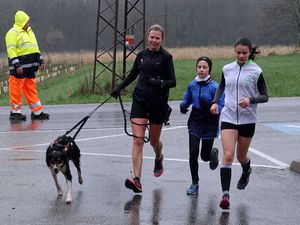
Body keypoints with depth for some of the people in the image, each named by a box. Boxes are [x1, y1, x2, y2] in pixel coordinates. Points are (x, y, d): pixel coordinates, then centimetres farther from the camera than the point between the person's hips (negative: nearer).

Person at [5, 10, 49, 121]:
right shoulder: (13, 33, -10)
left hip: (30, 68, 9)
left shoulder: (29, 31, 19)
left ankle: (37, 112, 14)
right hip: (19, 67, -9)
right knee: (16, 90, -4)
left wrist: (40, 61, 21)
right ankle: (15, 112, 2)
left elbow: (35, 48, 26)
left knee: (31, 89, 11)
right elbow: (11, 51, -17)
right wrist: (16, 65, -24)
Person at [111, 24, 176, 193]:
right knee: (137, 141, -11)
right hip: (140, 101, 2)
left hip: (158, 103, -2)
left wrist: (160, 83, -25)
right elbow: (133, 75, 24)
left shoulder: (166, 57, -3)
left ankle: (159, 158, 50)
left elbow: (173, 81, -7)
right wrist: (120, 87, 14)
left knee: (154, 140, 13)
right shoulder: (141, 55, 8)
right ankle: (137, 180, -16)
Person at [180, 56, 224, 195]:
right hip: (195, 121, 2)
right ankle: (194, 184, 8)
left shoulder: (215, 87, -14)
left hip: (210, 123, -2)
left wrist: (210, 105, -32)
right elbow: (186, 100, 14)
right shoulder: (192, 85, -2)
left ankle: (213, 153, 46)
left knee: (205, 156, 7)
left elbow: (222, 107, -15)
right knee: (193, 153, -8)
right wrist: (183, 106, -8)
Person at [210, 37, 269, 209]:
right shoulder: (227, 69, 4)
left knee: (241, 156, 15)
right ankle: (225, 195, -18)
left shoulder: (256, 71, -5)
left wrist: (250, 100, -21)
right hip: (228, 117, 1)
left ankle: (246, 171, 52)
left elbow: (265, 96, -2)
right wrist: (215, 102, 4)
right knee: (228, 155, -14)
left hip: (247, 119, -1)